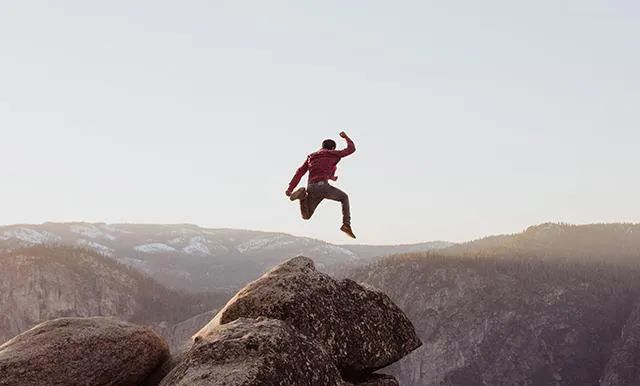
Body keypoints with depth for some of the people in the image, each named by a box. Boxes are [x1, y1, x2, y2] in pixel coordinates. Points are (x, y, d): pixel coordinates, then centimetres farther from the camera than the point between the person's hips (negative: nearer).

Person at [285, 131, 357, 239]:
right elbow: (351, 149, 21)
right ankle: (346, 224, 7)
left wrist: (290, 188, 12)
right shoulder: (333, 154, 13)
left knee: (306, 216, 17)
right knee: (344, 197, 24)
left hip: (311, 187, 4)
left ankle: (303, 195, -12)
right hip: (323, 185, -4)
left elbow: (300, 172, 17)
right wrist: (346, 137, 40)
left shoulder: (311, 157, 27)